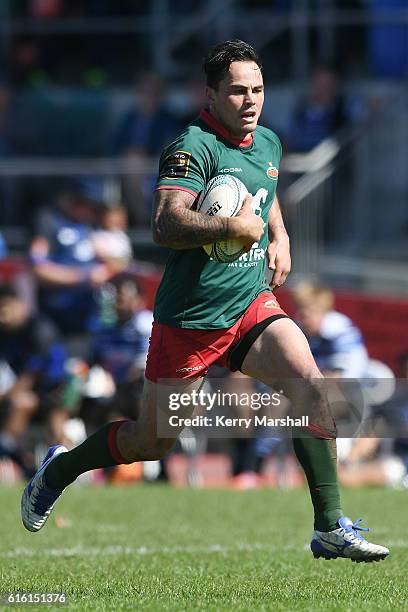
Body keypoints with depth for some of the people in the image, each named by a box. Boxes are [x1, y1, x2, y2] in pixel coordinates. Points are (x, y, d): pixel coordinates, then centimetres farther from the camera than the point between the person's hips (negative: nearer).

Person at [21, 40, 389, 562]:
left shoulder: (269, 143, 10)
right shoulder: (193, 148, -16)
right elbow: (166, 224, -30)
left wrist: (278, 236, 13)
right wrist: (235, 227, -28)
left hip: (251, 304, 6)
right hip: (190, 318, -6)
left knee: (310, 384, -19)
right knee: (152, 441, 5)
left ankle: (330, 528, -16)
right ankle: (58, 470, 34)